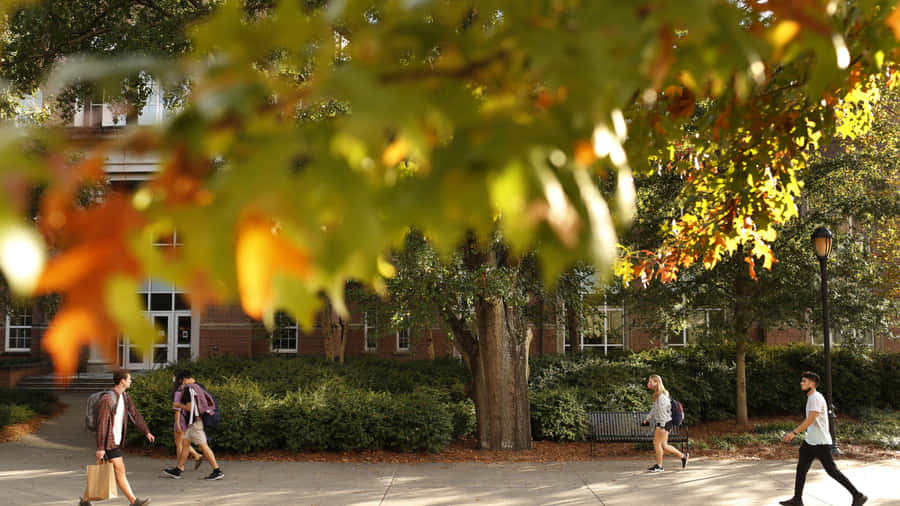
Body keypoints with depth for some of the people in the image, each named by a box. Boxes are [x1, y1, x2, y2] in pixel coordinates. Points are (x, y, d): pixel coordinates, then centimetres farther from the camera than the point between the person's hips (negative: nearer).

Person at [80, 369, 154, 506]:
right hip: (108, 443, -9)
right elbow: (101, 424, -21)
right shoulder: (107, 399, -21)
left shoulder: (124, 397, 8)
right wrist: (100, 448, -21)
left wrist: (147, 432, 4)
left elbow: (135, 415, 12)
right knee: (120, 471, -6)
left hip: (116, 441, 9)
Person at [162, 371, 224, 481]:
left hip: (195, 422, -10)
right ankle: (177, 470, 20)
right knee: (184, 444, 15)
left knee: (203, 446, -9)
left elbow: (189, 407, -19)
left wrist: (178, 405, -1)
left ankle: (217, 471, -9)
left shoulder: (188, 389, -13)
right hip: (194, 423, 10)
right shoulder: (198, 387, 15)